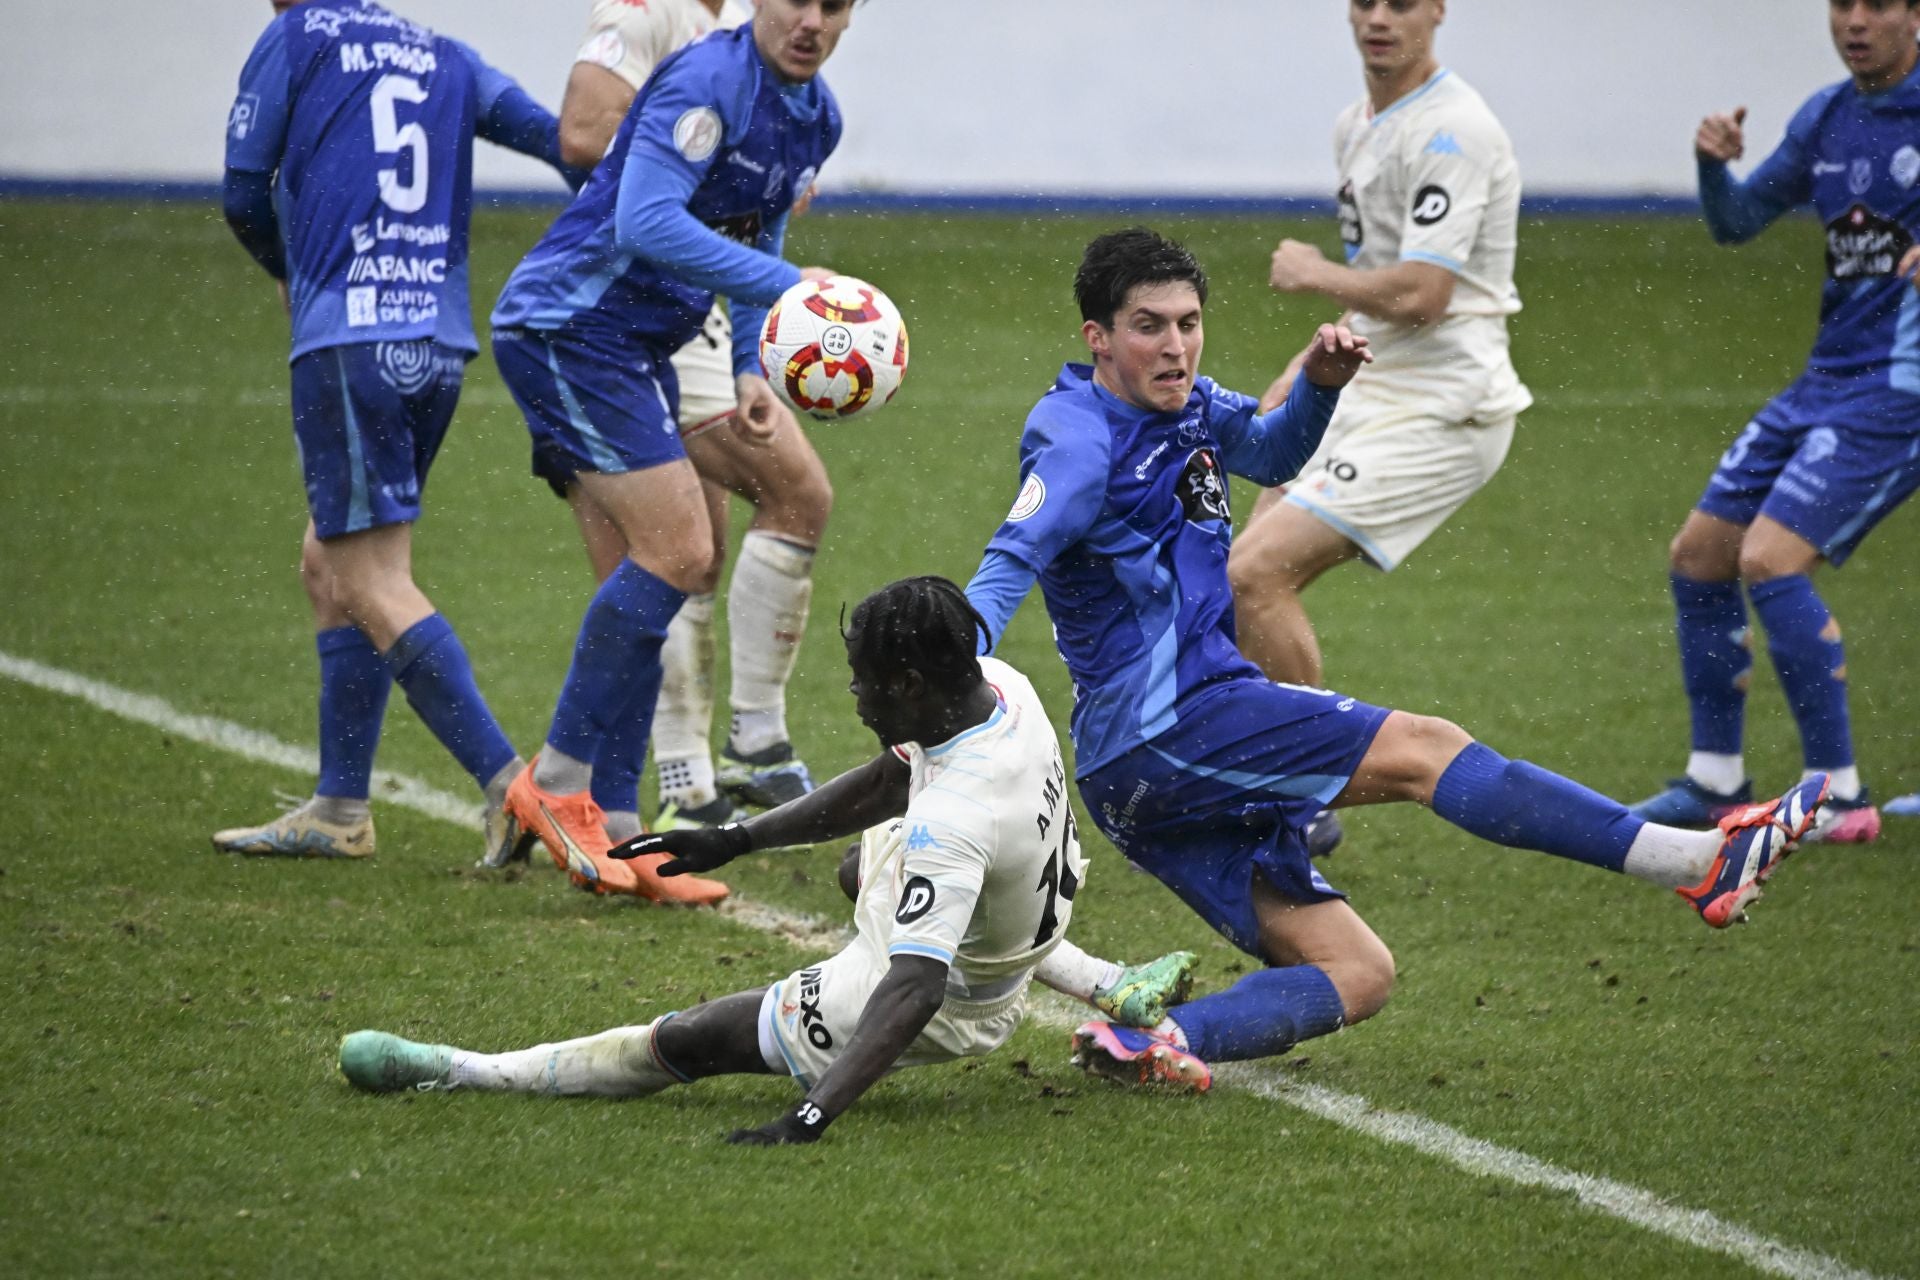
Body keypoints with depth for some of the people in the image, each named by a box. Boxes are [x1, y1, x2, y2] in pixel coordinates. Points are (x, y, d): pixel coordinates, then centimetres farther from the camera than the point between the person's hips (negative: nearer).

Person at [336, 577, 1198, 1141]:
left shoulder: (952, 824, -40)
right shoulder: (996, 683, -15)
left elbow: (914, 990, -46)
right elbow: (893, 781, 0)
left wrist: (812, 1115, -53)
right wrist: (738, 840, -1)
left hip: (950, 1009, -9)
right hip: (1020, 923, 9)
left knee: (679, 1041, -2)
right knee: (863, 861, 41)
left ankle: (462, 1072, 10)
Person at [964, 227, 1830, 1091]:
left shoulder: (1188, 408, 13)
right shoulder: (1080, 439, -12)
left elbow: (1274, 452, 30)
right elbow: (1011, 563, -25)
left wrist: (1318, 383, 8)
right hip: (1161, 725, -10)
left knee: (1357, 973, 4)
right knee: (1419, 750, -14)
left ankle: (1151, 1045, -19)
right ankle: (1701, 864, -19)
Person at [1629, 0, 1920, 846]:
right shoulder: (1826, 118, 8)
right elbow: (1734, 222, 16)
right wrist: (1713, 165, -6)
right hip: (1828, 379, 8)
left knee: (1770, 558, -20)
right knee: (1698, 556, 8)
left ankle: (1839, 793, -10)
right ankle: (1716, 782, 22)